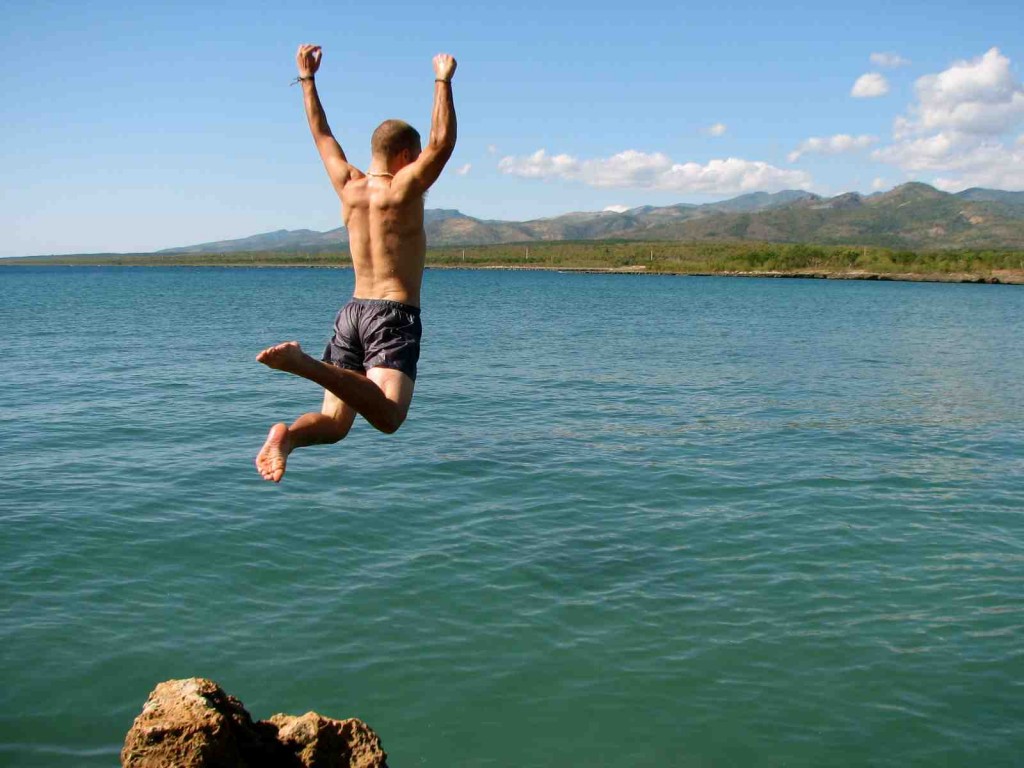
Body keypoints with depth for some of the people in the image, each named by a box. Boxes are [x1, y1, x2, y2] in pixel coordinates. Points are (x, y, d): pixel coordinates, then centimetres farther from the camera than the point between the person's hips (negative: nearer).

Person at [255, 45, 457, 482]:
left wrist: (307, 79, 33)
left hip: (352, 311, 7)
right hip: (395, 314, -7)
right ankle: (303, 362, -37)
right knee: (388, 416, -24)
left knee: (334, 421, 6)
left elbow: (322, 135, 25)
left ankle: (288, 437, -25)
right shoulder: (403, 188, -4)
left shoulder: (348, 187, 12)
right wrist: (443, 81, -7)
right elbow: (442, 141, -14)